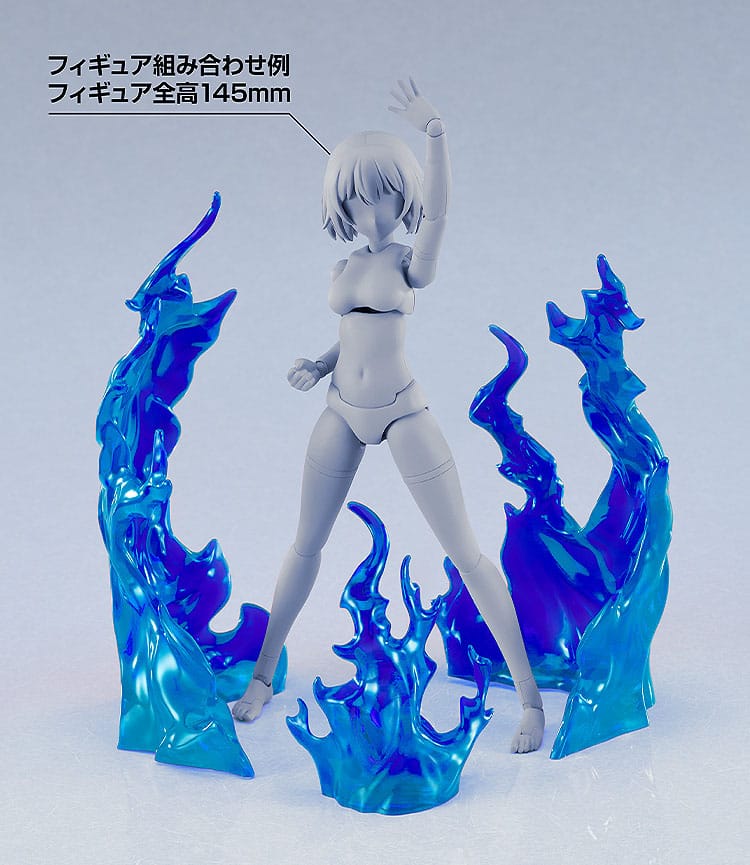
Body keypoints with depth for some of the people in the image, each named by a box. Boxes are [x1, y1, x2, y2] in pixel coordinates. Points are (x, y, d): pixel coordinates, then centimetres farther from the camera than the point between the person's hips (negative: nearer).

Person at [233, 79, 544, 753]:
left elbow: (437, 210, -25)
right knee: (306, 546, 11)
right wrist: (319, 365, 3)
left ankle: (530, 696, 1)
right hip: (342, 413, 5)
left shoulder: (411, 262, -4)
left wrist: (434, 133, -40)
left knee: (466, 553, -5)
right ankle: (264, 676, 26)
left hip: (402, 415, -5)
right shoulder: (344, 267, 10)